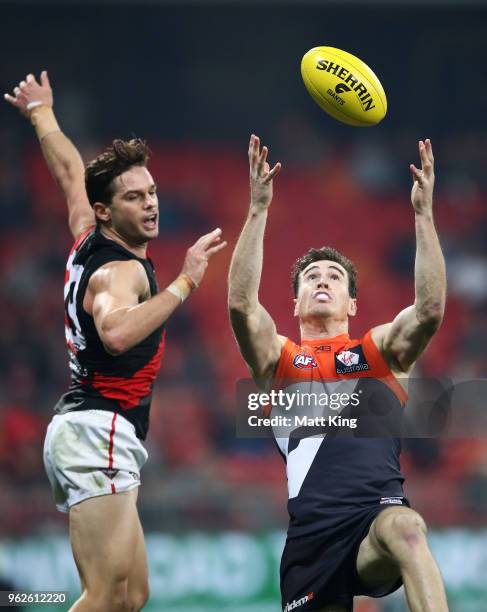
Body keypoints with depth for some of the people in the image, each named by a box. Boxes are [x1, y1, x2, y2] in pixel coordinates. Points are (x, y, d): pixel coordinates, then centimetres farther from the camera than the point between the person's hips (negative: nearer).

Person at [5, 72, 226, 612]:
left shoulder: (89, 242, 14)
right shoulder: (121, 270, -11)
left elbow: (69, 170, 32)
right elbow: (116, 333, -34)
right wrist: (183, 283, -31)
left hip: (76, 425, 10)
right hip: (98, 430, -10)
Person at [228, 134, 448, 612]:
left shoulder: (381, 349, 16)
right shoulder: (279, 358, 16)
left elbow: (431, 309, -2)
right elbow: (241, 304, -2)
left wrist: (423, 213, -6)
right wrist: (258, 209, -6)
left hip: (378, 514, -2)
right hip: (311, 532, 2)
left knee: (405, 528, -36)